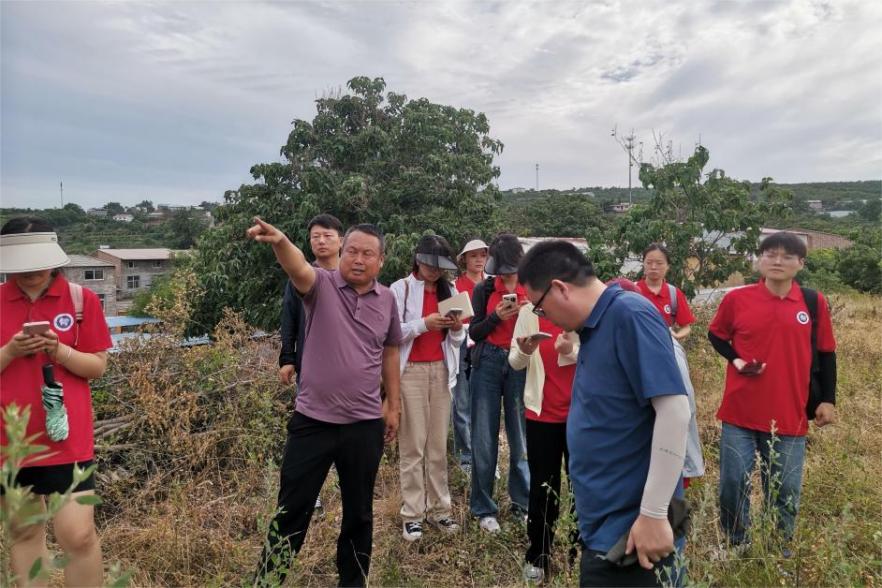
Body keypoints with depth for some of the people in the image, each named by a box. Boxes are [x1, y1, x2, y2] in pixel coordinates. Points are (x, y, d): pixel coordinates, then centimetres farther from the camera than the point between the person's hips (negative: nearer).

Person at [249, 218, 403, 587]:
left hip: (365, 425, 3)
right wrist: (280, 242, -52)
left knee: (359, 513, 16)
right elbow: (299, 268, -30)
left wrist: (393, 404, 15)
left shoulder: (387, 300, 3)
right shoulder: (322, 285, -7)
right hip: (313, 421, -2)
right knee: (291, 510, 9)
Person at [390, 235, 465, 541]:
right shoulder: (401, 288, -4)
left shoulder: (449, 290, 10)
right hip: (411, 372, -4)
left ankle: (439, 508, 18)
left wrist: (457, 329, -9)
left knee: (439, 444, 8)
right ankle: (412, 513, 8)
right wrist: (424, 323, -22)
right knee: (413, 444, -1)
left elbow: (457, 341, 12)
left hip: (440, 370, 4)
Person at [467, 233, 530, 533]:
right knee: (484, 438, 5)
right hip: (488, 363, 0)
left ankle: (522, 503, 24)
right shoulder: (483, 290, 2)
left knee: (521, 435, 7)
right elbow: (474, 332, 0)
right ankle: (484, 508, 17)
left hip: (520, 364, 1)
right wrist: (496, 317, -16)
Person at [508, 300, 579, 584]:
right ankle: (538, 557, 22)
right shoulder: (529, 311, -1)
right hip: (542, 413, 1)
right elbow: (514, 362, 1)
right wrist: (524, 352, -21)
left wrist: (572, 351, -26)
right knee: (542, 486, 9)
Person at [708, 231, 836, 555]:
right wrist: (736, 360, -7)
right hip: (740, 411, -1)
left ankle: (781, 550, 32)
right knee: (733, 483, 4)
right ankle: (736, 546, 26)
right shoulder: (737, 298, -4)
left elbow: (826, 353, 8)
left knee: (785, 489, 11)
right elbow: (716, 334, 11)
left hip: (790, 414, 1)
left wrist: (828, 400, 5)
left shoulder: (814, 302, 0)